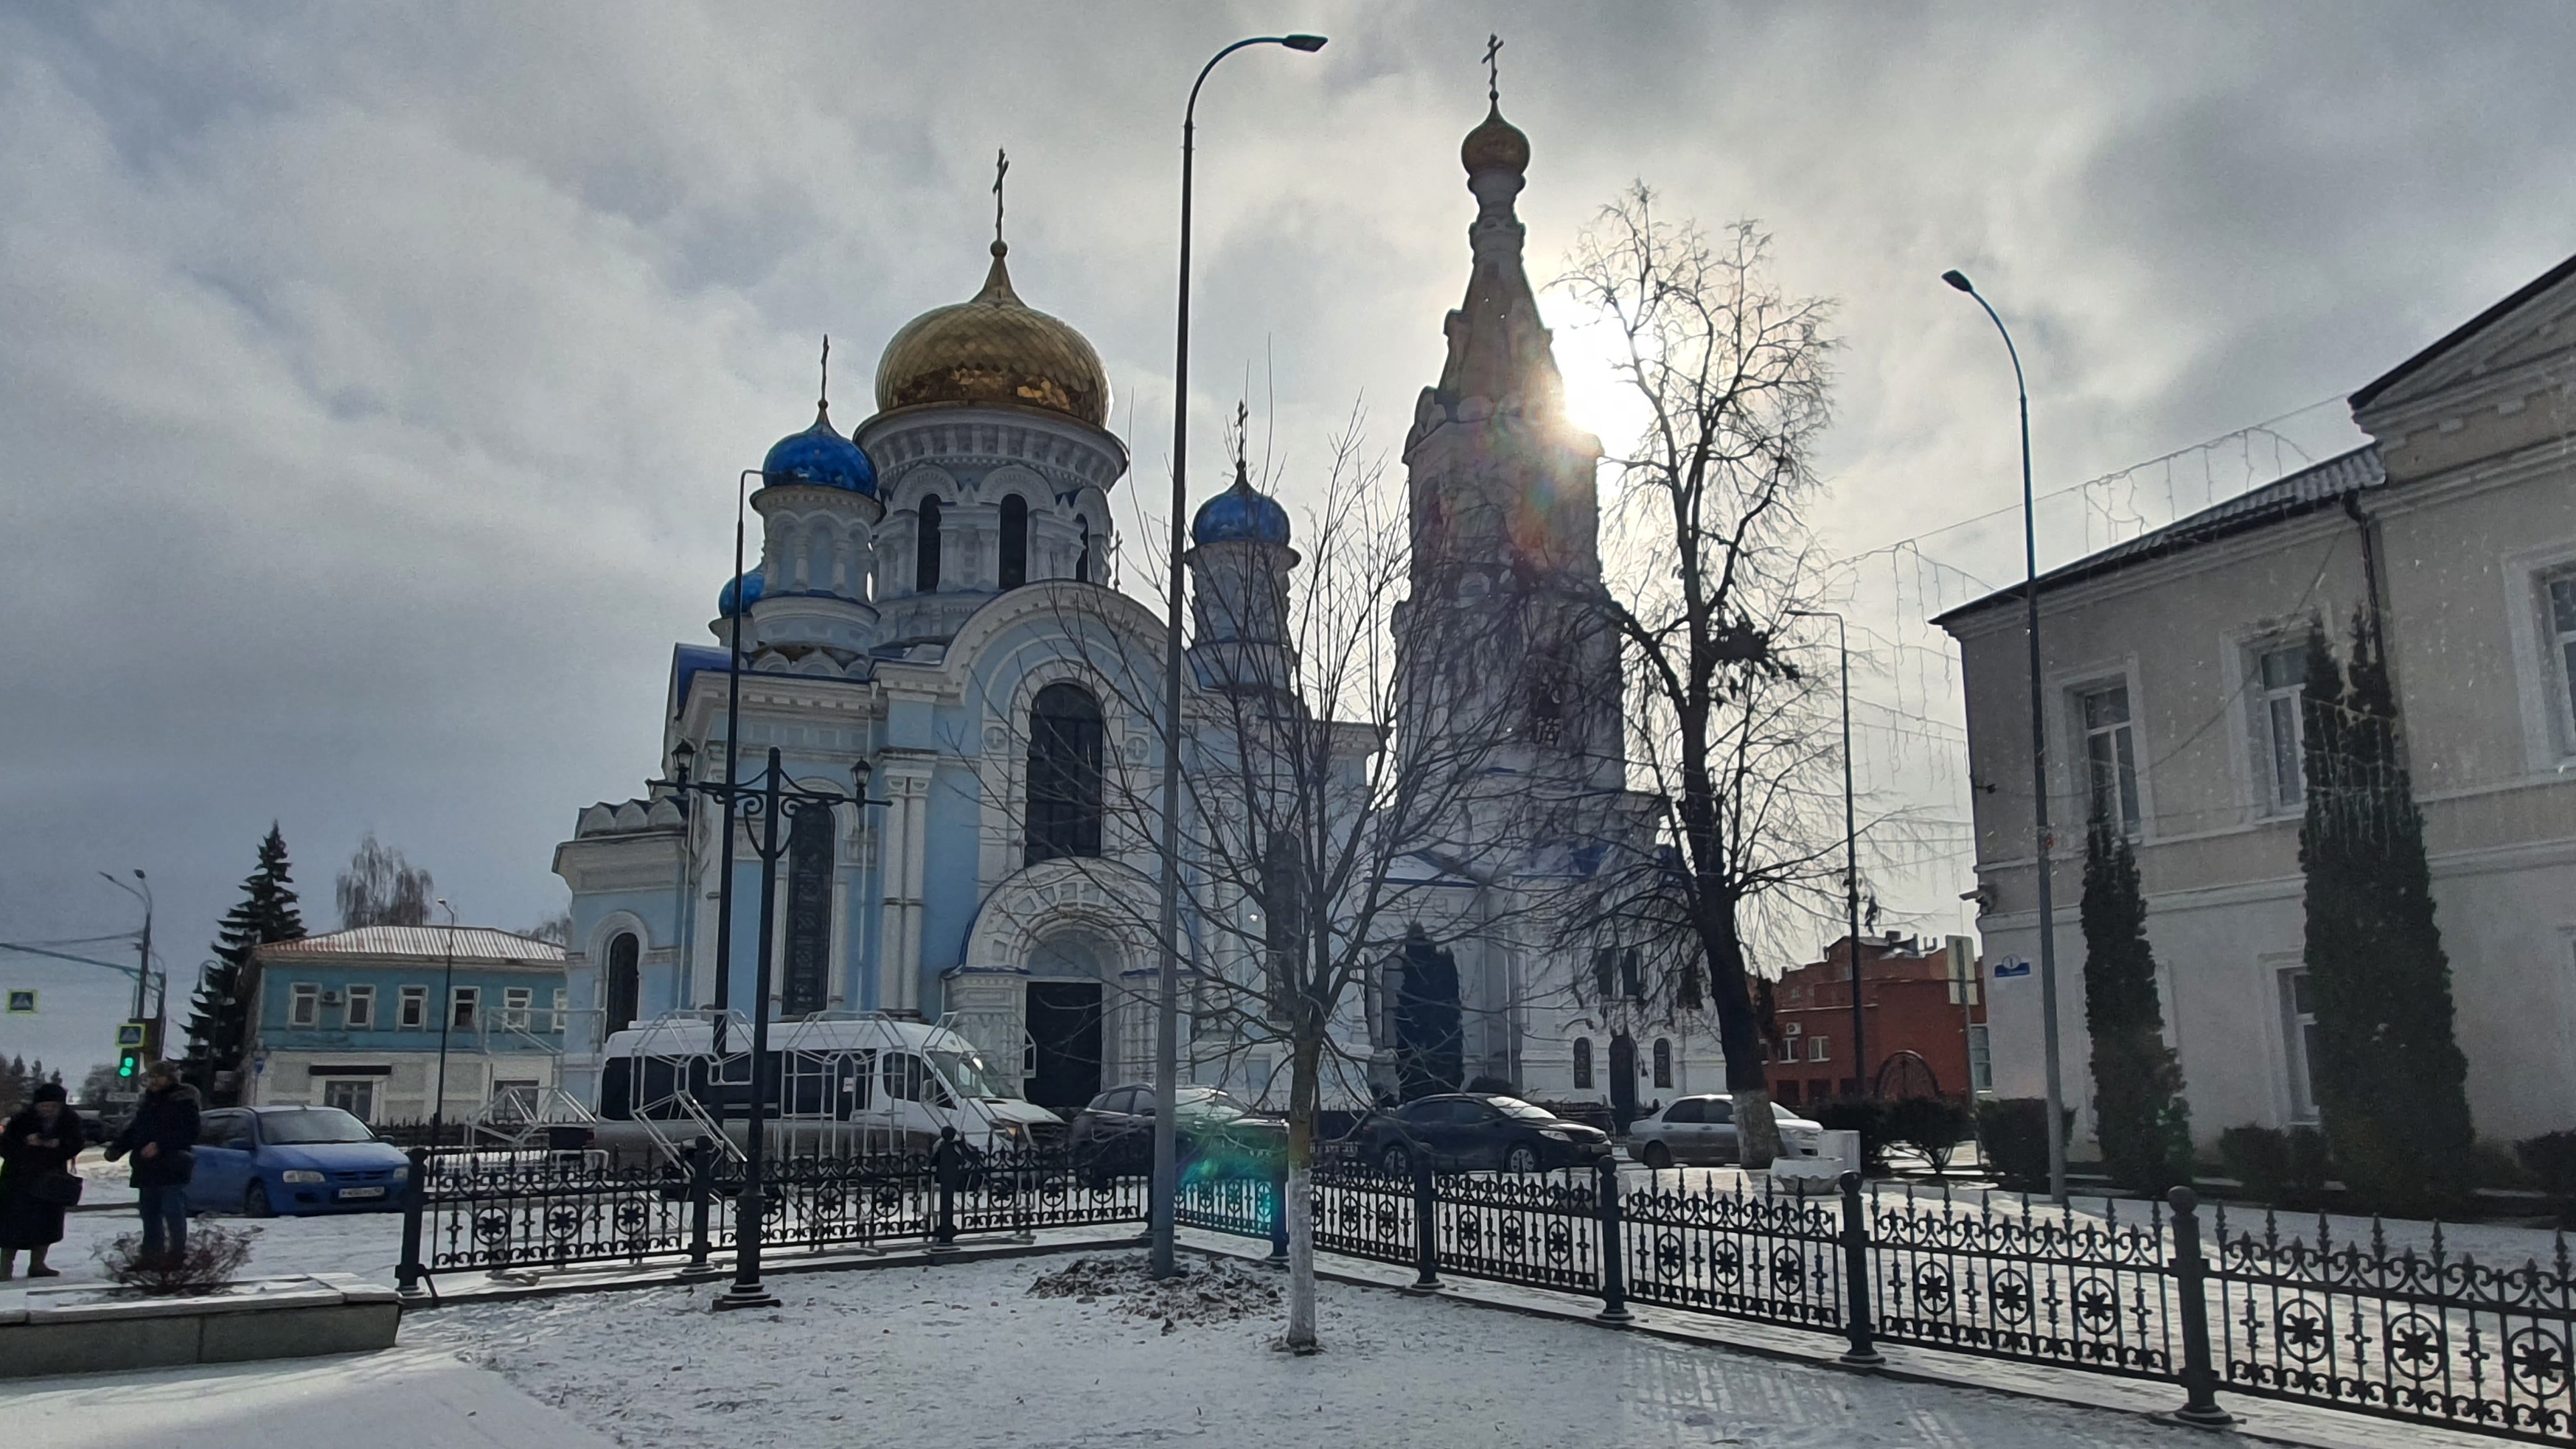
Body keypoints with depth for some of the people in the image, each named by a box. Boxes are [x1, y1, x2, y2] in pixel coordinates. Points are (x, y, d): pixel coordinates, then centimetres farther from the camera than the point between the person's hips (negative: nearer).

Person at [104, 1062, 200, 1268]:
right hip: (148, 1170, 8)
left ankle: (177, 1253, -5)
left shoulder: (183, 1101, -7)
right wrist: (116, 1148, 8)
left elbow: (188, 1134, -16)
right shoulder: (148, 1102, 18)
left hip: (172, 1168, -8)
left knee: (173, 1212, -9)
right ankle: (151, 1254, 19)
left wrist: (160, 1146, -23)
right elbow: (133, 1130, 22)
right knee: (150, 1214, 11)